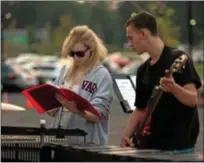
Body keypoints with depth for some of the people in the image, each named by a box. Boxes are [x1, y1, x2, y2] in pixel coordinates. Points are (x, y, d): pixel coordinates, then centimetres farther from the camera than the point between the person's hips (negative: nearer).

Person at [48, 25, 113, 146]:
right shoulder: (66, 71, 10)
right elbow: (52, 111, 13)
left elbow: (97, 114, -16)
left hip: (88, 143, -5)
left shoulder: (102, 75, -7)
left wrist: (73, 107, -31)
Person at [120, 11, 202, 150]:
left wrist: (174, 88, -37)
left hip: (178, 146, -7)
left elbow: (193, 99, -17)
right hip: (151, 146, 7)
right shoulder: (143, 70, 13)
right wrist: (128, 134, 2)